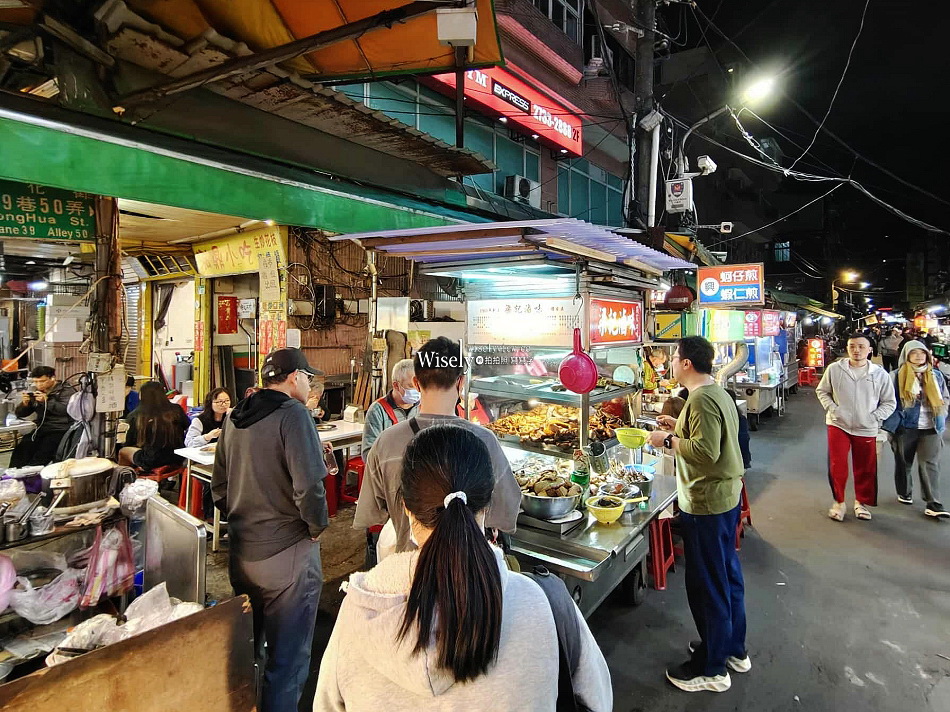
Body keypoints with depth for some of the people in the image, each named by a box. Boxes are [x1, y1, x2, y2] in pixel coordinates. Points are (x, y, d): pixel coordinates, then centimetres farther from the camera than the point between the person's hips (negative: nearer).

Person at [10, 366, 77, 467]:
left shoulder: (66, 390, 1)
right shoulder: (35, 392, 20)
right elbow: (19, 414, 22)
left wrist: (47, 401, -20)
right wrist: (24, 404, 0)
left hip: (60, 429, -6)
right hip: (41, 429, 6)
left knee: (40, 457, -28)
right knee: (20, 450, -19)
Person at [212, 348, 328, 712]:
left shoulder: (234, 417, 7)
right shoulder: (293, 414, -18)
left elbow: (219, 486, 15)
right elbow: (309, 487, -27)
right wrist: (318, 526, -10)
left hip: (241, 551, 8)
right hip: (287, 554, -8)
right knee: (287, 658, 8)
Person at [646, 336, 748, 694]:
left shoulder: (701, 399, -22)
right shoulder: (719, 392, 9)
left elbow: (706, 451, -29)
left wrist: (668, 440, -18)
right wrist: (679, 425, 13)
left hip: (705, 503, -10)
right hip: (727, 494, 11)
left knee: (706, 584, 4)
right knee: (728, 573, 22)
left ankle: (711, 669, 21)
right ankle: (734, 649, 40)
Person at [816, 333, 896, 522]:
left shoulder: (880, 374, -4)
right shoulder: (834, 369, -6)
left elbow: (890, 402, 5)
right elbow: (822, 391, 7)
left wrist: (875, 417, -7)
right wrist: (832, 409, -6)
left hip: (866, 429, 1)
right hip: (838, 425, -1)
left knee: (866, 469, 13)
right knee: (837, 467, 2)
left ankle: (862, 502, 34)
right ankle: (839, 502, 22)